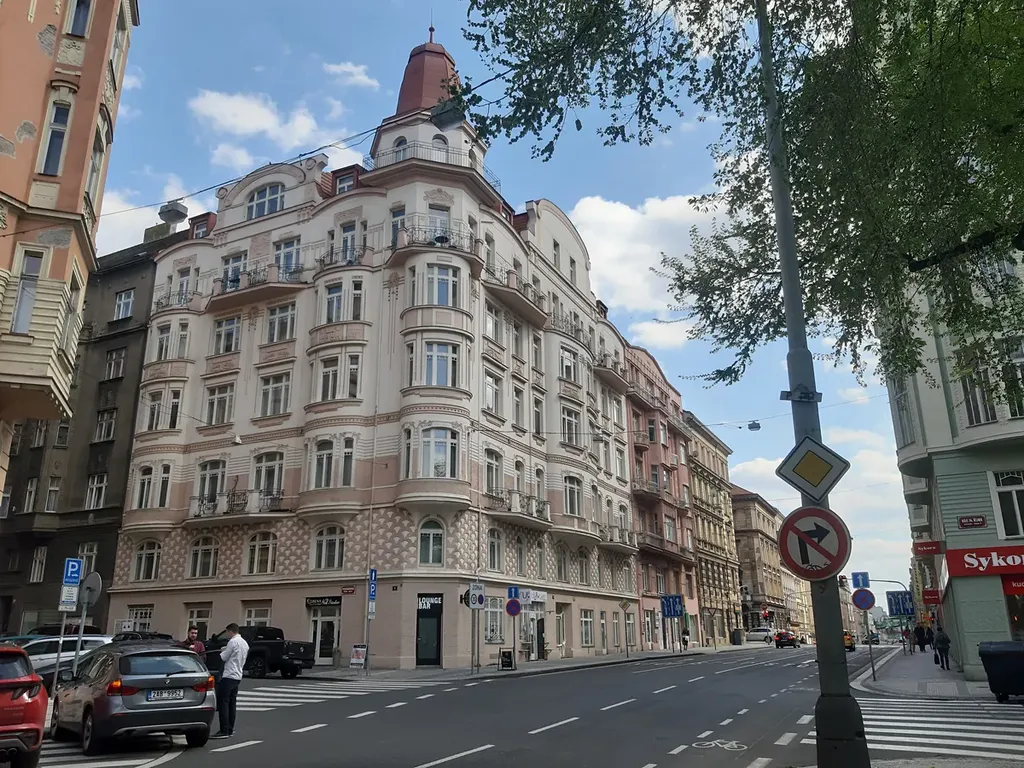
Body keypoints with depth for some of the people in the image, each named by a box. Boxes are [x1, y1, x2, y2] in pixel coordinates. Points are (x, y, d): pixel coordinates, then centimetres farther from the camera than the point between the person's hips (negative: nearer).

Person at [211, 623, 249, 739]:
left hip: (229, 676, -9)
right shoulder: (245, 643, 14)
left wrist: (222, 651, 10)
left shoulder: (233, 642, -14)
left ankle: (224, 731, -9)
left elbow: (223, 657, -11)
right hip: (238, 676, 9)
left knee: (223, 703, -6)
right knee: (232, 703, 12)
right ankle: (230, 730, 14)